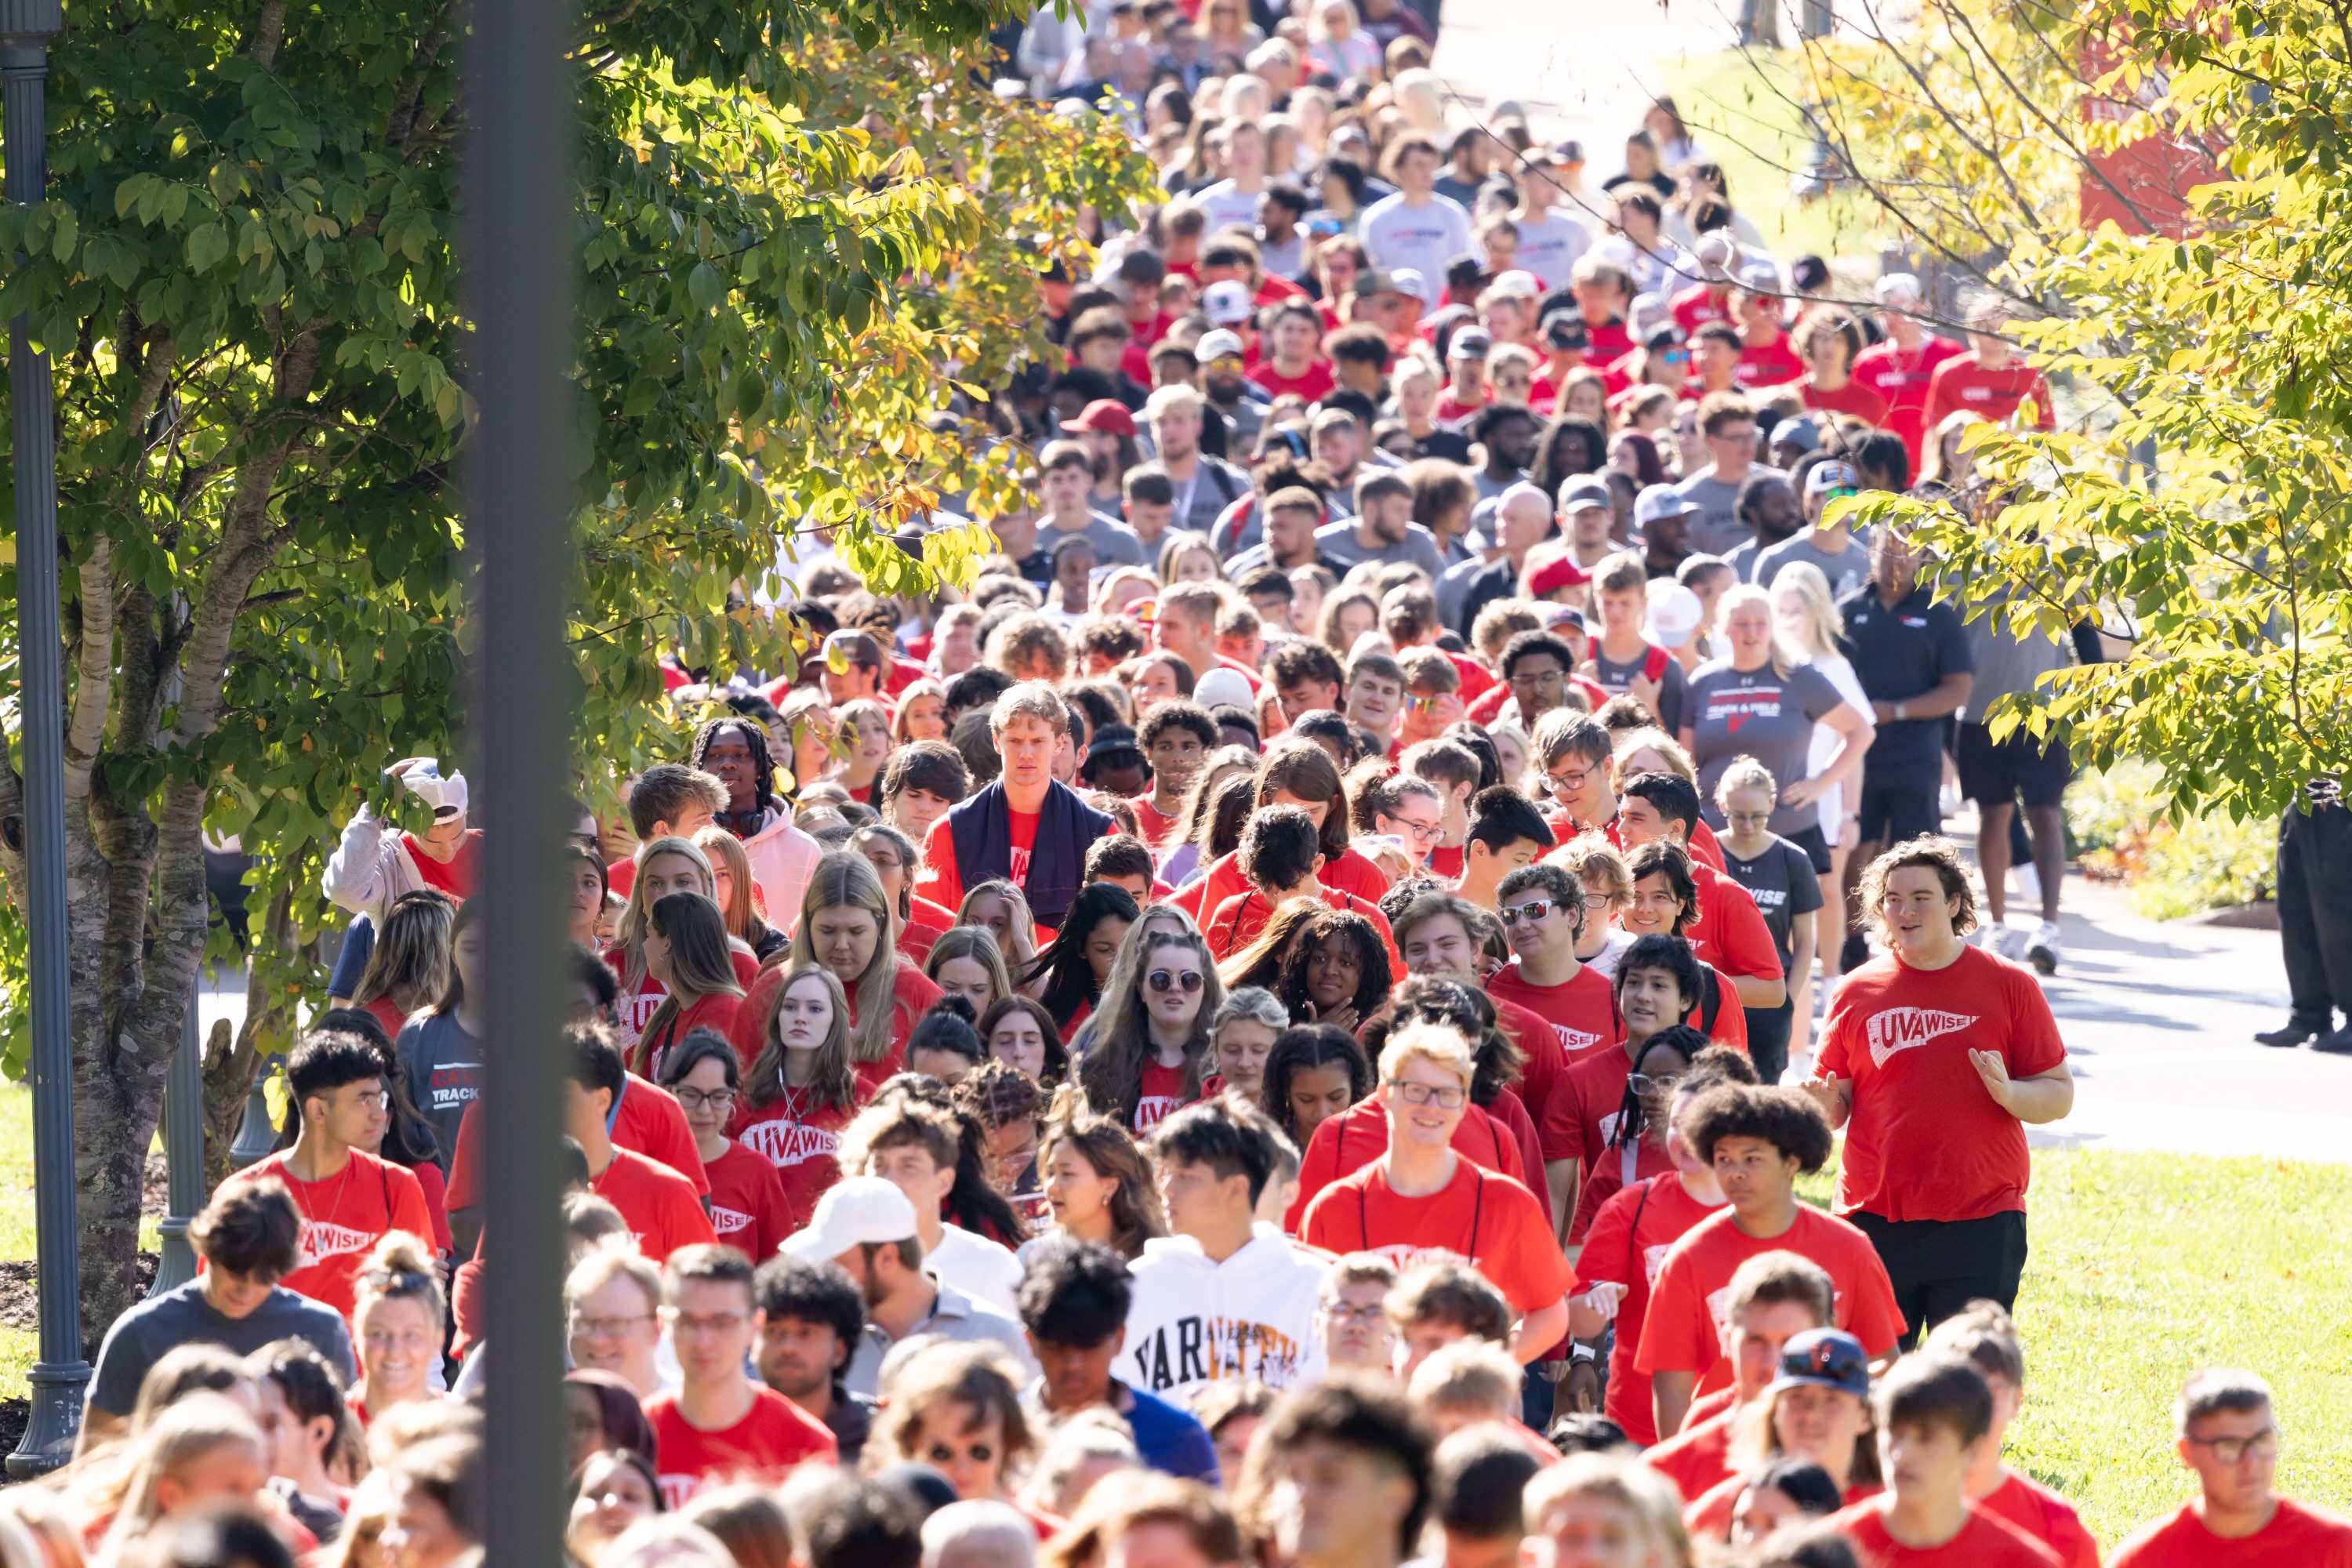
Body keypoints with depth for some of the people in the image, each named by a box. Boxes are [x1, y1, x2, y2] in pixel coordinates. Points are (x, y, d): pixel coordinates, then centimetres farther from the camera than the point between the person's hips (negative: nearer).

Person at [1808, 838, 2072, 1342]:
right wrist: (1825, 1106, -10)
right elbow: (1835, 1105, 13)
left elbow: (2059, 1095, 5)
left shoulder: (2008, 986, 4)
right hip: (1873, 1220, 2)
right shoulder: (1858, 992, 9)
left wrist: (2010, 1094, -16)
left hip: (1980, 1222, -2)